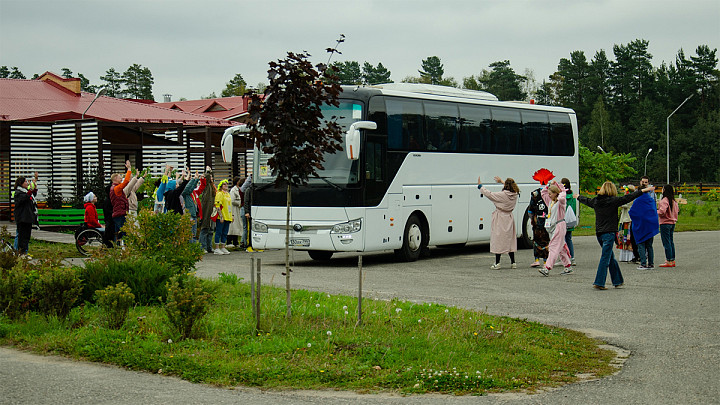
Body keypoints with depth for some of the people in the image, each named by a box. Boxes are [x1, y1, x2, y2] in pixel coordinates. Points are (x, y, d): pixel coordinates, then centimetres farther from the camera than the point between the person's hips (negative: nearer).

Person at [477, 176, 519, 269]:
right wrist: (501, 181, 33)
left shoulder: (502, 195, -19)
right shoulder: (515, 195, -2)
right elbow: (510, 187, 21)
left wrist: (480, 185, 2)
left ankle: (497, 263, 2)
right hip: (509, 219, 6)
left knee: (498, 241, 1)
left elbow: (488, 194, -12)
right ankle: (513, 263, 15)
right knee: (510, 240, 13)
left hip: (500, 219, -6)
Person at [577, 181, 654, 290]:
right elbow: (627, 198, -10)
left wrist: (578, 197, 49)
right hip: (609, 233, -7)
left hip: (599, 233, 7)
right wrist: (642, 191, -6)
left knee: (611, 258, 15)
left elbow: (586, 200, 27)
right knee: (605, 258, -5)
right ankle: (599, 282, -8)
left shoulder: (595, 201, 8)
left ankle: (618, 281, 22)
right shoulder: (613, 200, -9)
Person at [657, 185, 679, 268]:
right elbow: (677, 210, 19)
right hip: (672, 223, 9)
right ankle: (672, 260, 16)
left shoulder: (664, 200, -17)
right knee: (671, 242, 13)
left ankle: (669, 261, -7)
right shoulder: (674, 201, 9)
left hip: (665, 223, -9)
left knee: (666, 243, -6)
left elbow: (662, 211, -24)